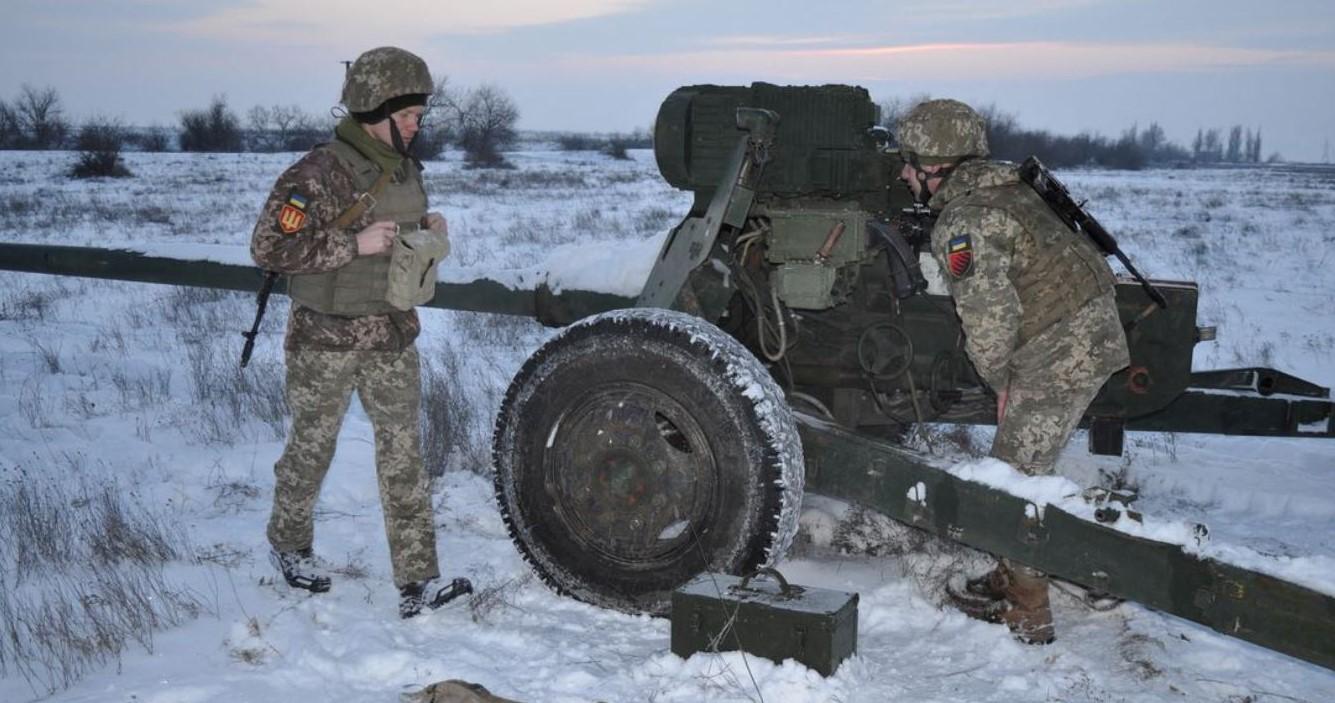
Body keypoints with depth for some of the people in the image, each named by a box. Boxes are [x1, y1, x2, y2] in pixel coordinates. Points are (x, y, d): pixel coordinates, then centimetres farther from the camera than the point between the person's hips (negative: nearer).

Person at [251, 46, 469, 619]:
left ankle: (417, 581, 3)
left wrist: (429, 232, 1)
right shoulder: (320, 173, -17)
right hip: (327, 338, -6)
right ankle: (288, 545, 36)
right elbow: (268, 248, -20)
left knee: (404, 451, 1)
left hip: (393, 335, 6)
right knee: (312, 447, 12)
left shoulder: (404, 168, 8)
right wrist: (354, 244, -24)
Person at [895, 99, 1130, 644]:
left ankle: (1029, 616, 5)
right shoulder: (1005, 190, 13)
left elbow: (989, 317, -20)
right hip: (1091, 331, 10)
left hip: (1061, 351, -10)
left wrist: (999, 381, -3)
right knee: (1018, 468, 18)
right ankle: (1011, 580, 30)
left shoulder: (963, 221, -17)